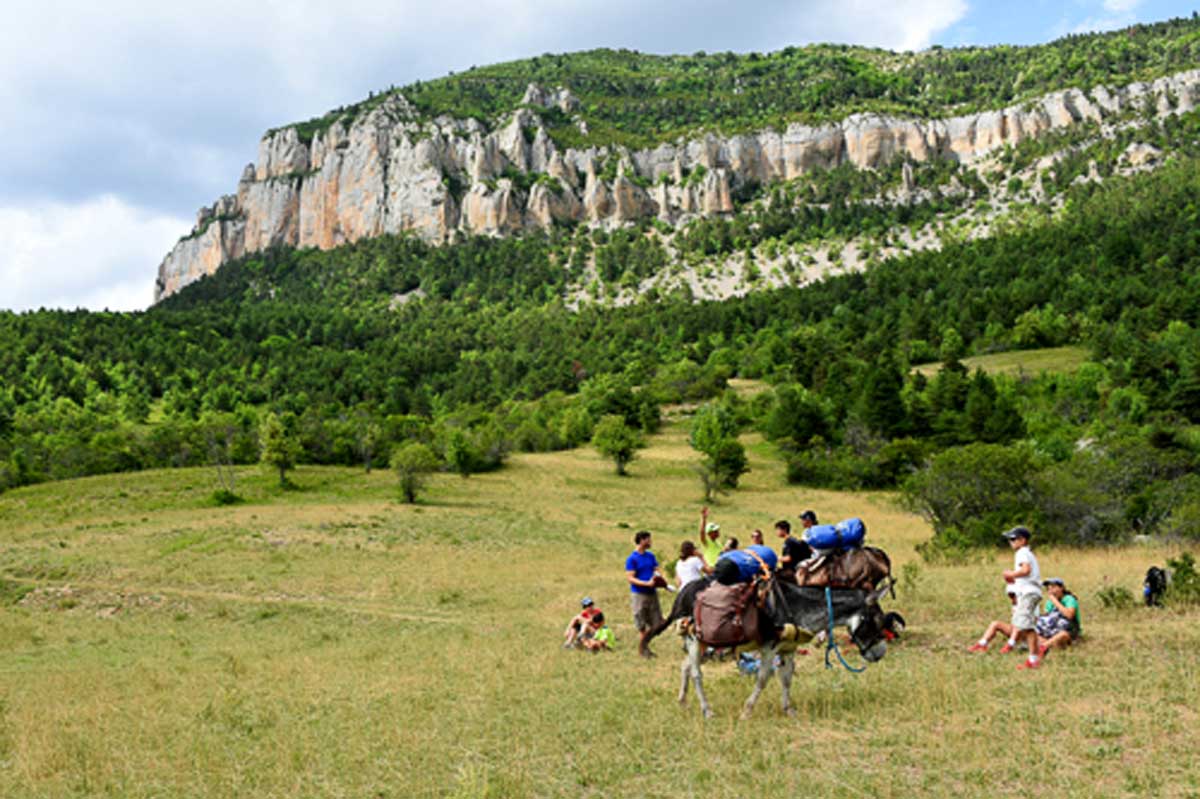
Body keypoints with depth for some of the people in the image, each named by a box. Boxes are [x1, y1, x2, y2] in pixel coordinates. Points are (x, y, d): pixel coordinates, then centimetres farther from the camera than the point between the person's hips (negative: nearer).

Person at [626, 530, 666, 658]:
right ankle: (642, 650, 14)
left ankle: (644, 645, 25)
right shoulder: (632, 559, -9)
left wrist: (662, 579, -14)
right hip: (639, 595, -6)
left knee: (656, 624, 8)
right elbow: (630, 578, -13)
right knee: (642, 627, -1)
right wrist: (647, 583, -25)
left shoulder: (650, 555, 11)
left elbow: (657, 570, 9)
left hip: (652, 594, 6)